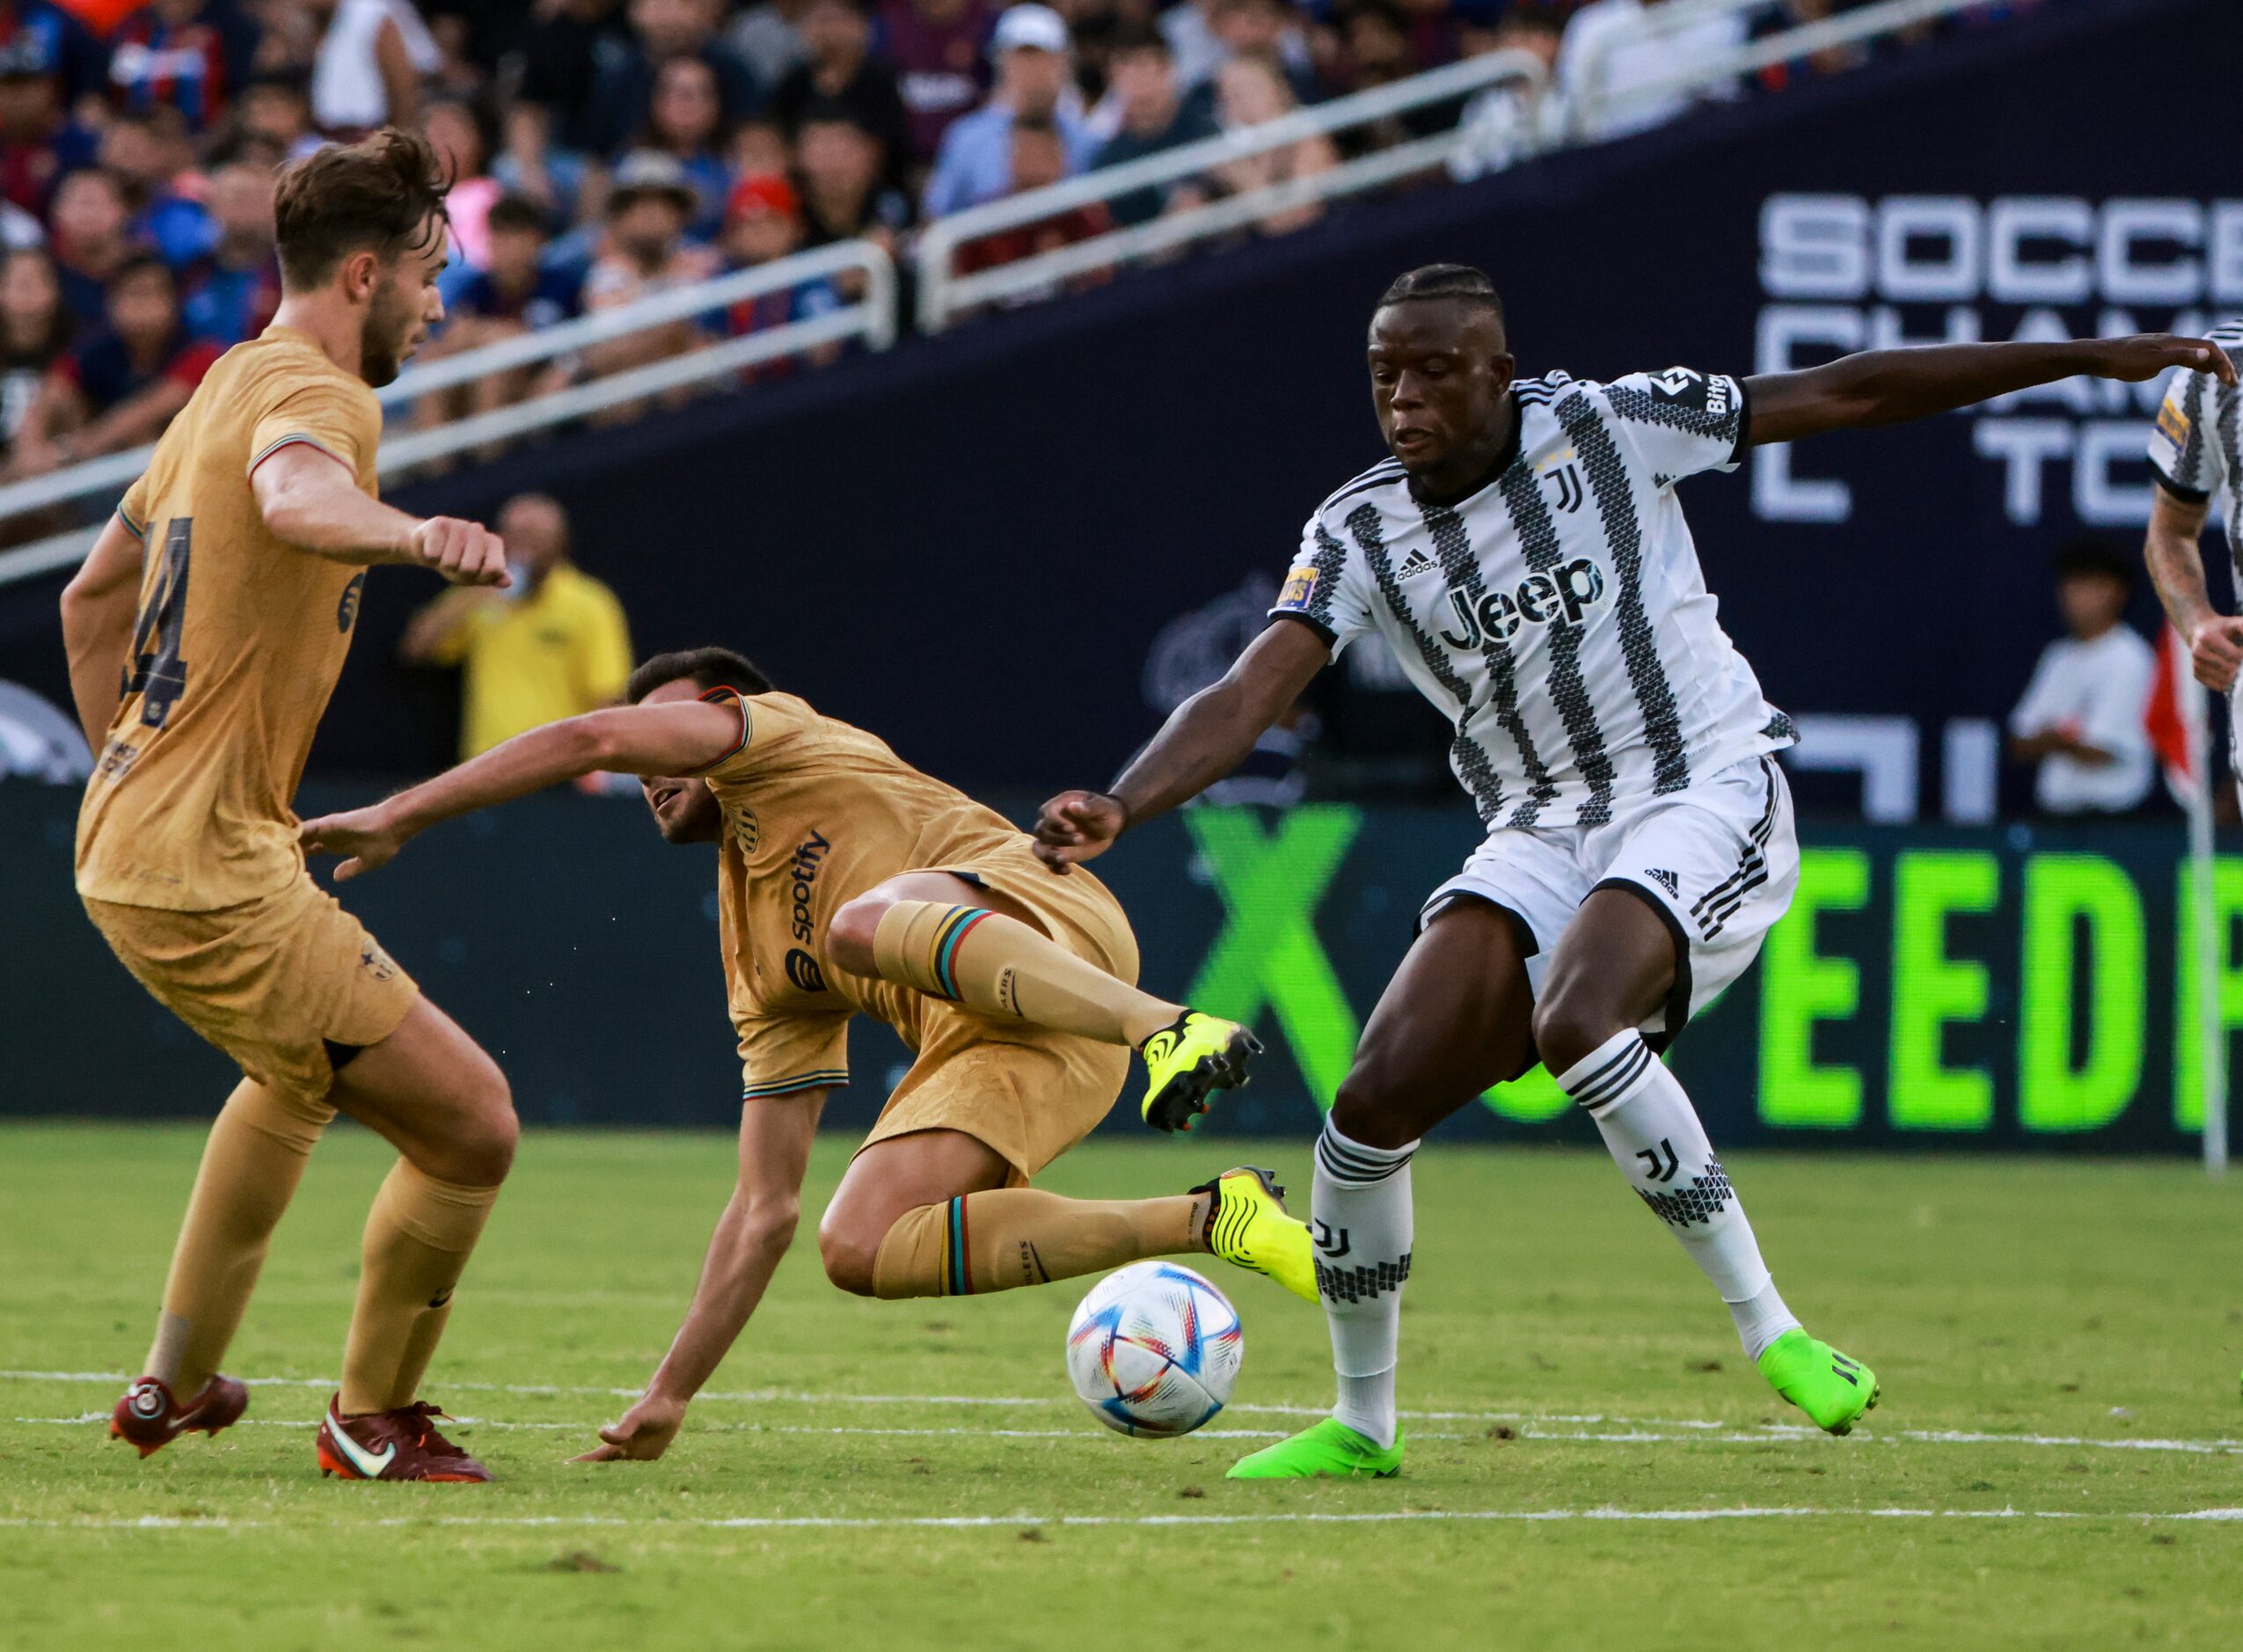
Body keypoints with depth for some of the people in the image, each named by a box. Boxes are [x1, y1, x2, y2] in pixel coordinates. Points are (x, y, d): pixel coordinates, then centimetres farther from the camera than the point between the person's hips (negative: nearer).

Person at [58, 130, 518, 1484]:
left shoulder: (229, 387, 17)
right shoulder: (315, 394, -14)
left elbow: (92, 597, 29)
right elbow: (295, 494, -41)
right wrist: (411, 534, -60)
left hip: (123, 846, 11)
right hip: (209, 875, -11)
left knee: (297, 1073, 37)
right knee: (472, 1126, -8)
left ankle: (176, 1385, 41)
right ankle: (373, 1423, 9)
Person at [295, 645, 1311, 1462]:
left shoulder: (778, 738, 16)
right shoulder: (762, 971, 32)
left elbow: (593, 739, -1)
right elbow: (766, 1206, 31)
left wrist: (399, 817, 2)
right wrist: (669, 1397, 28)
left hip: (1052, 933, -8)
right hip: (979, 1042, 8)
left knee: (863, 923, -36)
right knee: (861, 1251, -15)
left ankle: (1170, 1029, -45)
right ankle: (1208, 1221, -13)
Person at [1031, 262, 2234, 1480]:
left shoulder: (1605, 425, -8)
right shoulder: (1357, 532, -1)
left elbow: (1846, 394, -3)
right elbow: (1248, 697, -10)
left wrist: (2093, 359, -2)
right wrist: (1116, 810, -30)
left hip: (1707, 798, -4)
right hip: (1542, 833, 4)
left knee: (1574, 1025, -33)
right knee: (1375, 1100, -11)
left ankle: (1766, 1326, -22)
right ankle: (1362, 1425, 9)